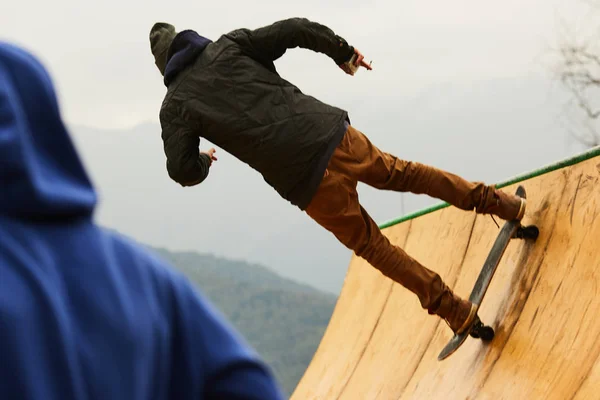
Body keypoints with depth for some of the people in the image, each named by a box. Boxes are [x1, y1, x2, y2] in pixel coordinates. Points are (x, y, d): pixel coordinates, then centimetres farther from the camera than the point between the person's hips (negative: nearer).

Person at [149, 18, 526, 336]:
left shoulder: (175, 107, 6)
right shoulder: (229, 45, 10)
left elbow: (183, 171, 1)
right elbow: (293, 30, 0)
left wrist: (202, 160, 25)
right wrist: (343, 52, 14)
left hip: (306, 185, -2)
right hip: (331, 133, 2)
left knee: (371, 245, 15)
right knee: (396, 173, 28)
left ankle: (452, 309, 17)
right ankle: (499, 203, 30)